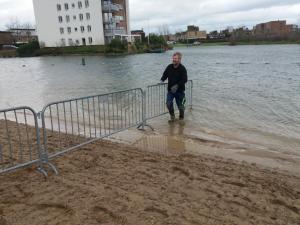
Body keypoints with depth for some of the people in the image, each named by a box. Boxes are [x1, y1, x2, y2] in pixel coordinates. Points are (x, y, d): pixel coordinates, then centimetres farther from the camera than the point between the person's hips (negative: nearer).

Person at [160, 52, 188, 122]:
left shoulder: (182, 68, -12)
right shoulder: (169, 67, 2)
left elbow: (185, 79, -18)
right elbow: (165, 75, 13)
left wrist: (177, 85, -26)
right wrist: (161, 80, -5)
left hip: (179, 90, -3)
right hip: (170, 90, 4)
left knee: (180, 105, 7)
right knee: (168, 103, -10)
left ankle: (181, 117, 33)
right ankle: (172, 117, 13)